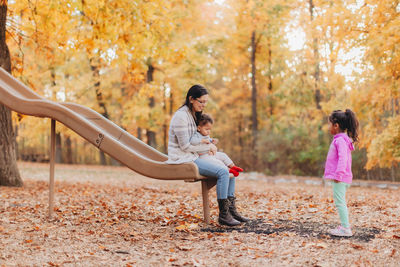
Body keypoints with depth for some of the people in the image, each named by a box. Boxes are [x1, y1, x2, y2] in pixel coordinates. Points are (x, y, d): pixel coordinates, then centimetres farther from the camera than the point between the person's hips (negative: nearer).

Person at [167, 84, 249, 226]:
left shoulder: (193, 115, 14)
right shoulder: (181, 116, -16)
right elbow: (185, 146, -19)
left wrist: (209, 145, 2)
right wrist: (207, 147, -9)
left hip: (192, 157, 10)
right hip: (183, 160, -10)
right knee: (222, 172, -23)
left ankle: (231, 209, 5)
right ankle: (223, 215, -18)